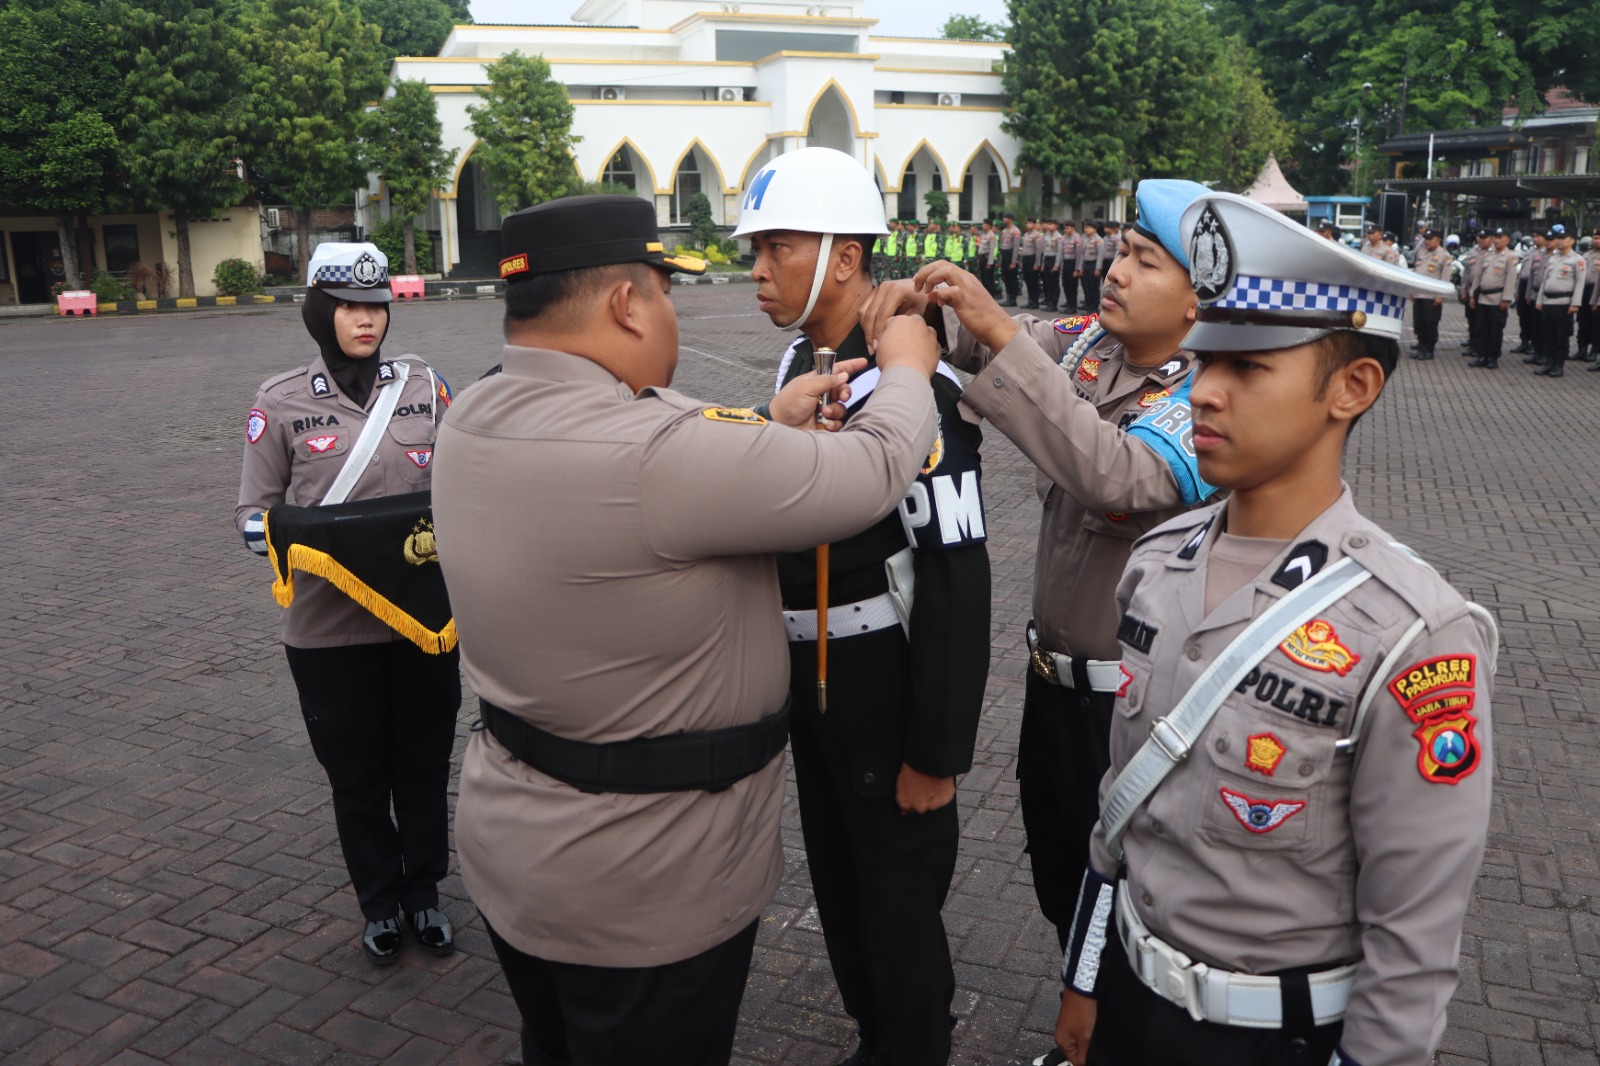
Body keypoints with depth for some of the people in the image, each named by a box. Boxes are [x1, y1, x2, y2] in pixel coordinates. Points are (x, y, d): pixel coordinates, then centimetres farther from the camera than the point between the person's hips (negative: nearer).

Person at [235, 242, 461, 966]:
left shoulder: (425, 387, 0)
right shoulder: (282, 402, -3)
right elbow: (255, 511, 1)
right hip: (330, 627, -1)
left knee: (424, 764, 13)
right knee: (357, 775, 12)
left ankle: (424, 893, 35)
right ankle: (380, 903, 34)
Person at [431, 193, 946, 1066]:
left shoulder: (472, 421, -5)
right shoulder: (658, 453, -32)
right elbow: (878, 469, -21)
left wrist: (772, 426, 9)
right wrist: (907, 366, -2)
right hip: (643, 895, -8)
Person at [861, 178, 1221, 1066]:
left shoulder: (1207, 402, -23)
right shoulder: (1091, 341, -2)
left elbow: (1112, 476, -40)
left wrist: (1001, 334, -43)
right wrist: (925, 302, -25)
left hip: (1132, 694, -7)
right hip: (1052, 669, 7)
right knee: (1058, 870, 23)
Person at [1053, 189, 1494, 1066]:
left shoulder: (1413, 637, -24)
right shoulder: (1155, 565, -6)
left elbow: (1415, 939, -17)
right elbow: (1121, 799, 4)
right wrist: (1083, 981, 10)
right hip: (1128, 991, 5)